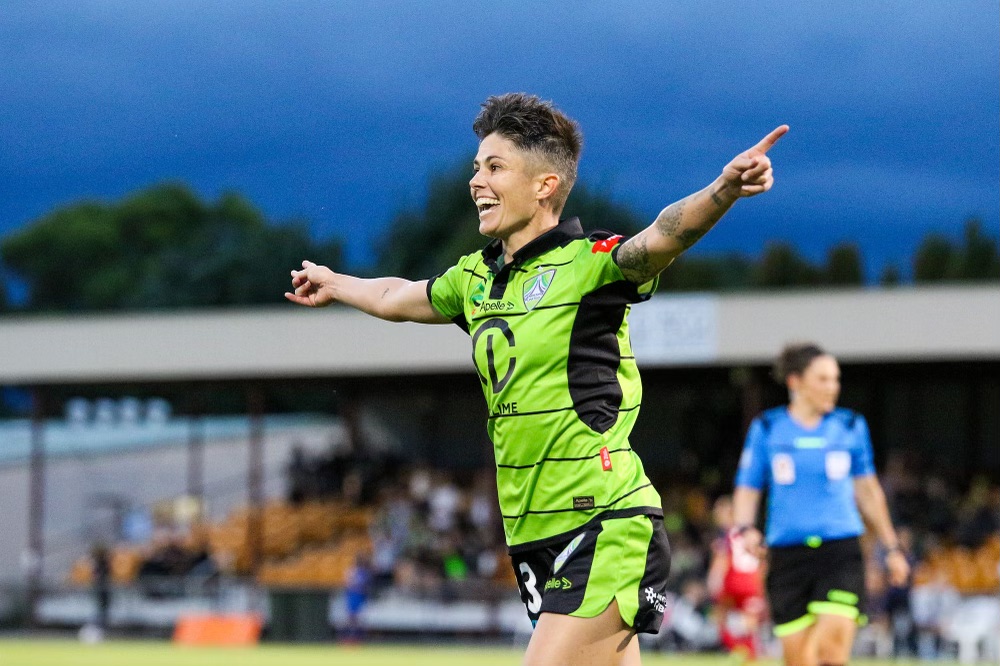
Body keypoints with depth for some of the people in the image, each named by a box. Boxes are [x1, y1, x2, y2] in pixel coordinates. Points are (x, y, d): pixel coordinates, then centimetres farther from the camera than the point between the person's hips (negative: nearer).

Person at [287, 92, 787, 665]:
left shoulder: (587, 264, -10)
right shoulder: (475, 279, 13)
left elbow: (662, 237, -30)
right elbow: (399, 297, 34)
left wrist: (725, 189, -49)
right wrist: (334, 285, 52)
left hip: (605, 527, -7)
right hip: (534, 535, 7)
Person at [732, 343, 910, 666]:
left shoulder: (850, 426, 8)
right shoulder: (766, 429, 5)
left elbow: (867, 490, 17)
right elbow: (747, 490, 7)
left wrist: (891, 547, 18)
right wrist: (745, 528, -12)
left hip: (841, 553, 0)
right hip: (787, 553, 0)